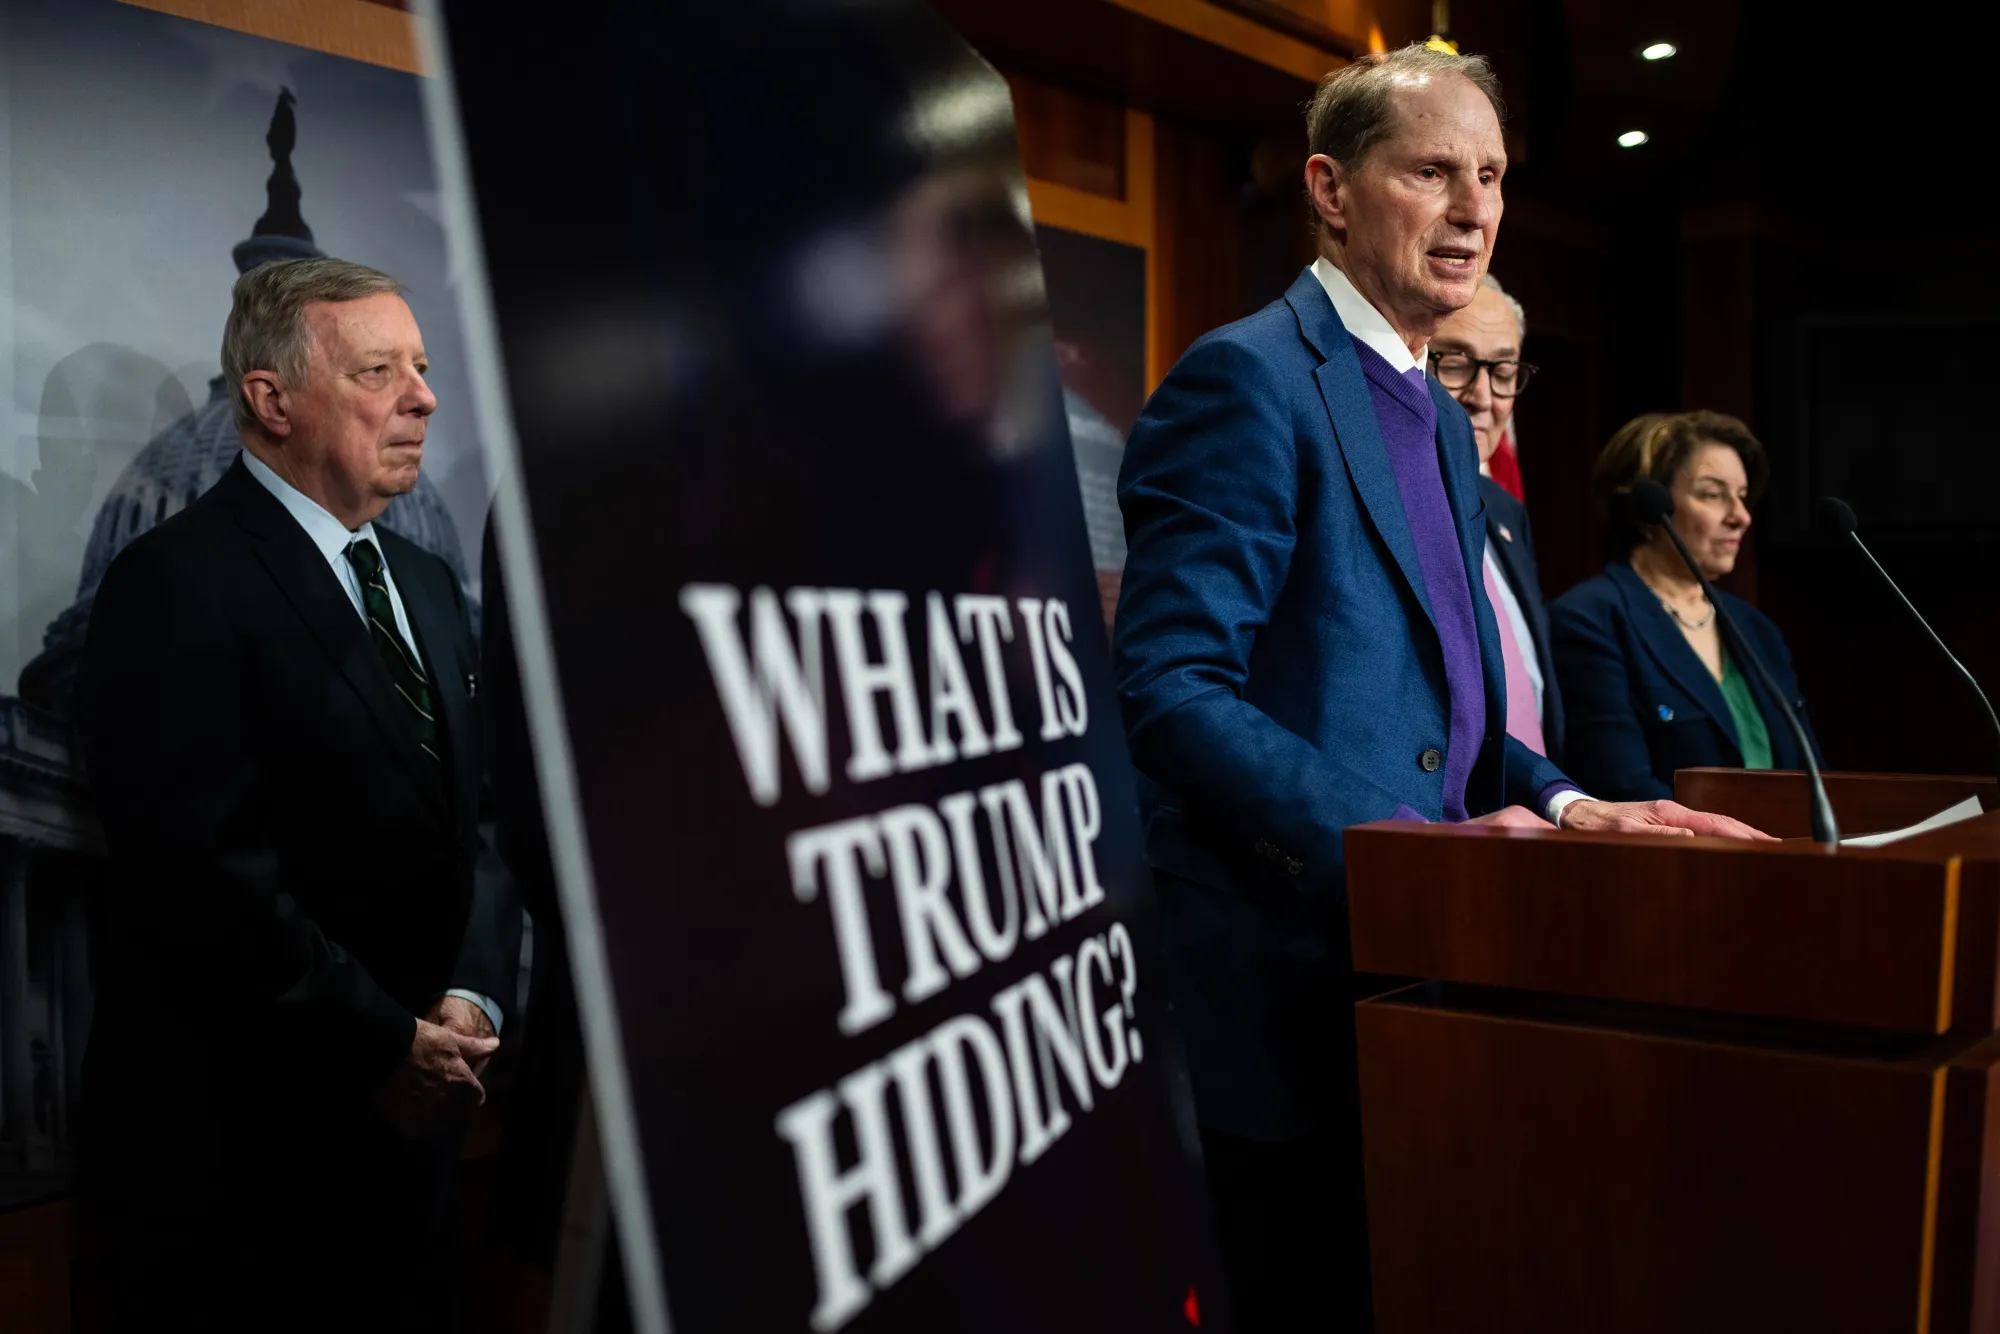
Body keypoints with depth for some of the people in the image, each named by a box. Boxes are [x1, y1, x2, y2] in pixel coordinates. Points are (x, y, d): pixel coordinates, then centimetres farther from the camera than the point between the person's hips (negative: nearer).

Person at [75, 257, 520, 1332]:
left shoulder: (426, 586, 12)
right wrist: (385, 1044, -16)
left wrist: (474, 1000, -4)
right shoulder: (177, 586, -13)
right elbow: (210, 874, -21)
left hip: (411, 1126, 7)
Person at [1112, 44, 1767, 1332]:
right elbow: (1174, 687, -21)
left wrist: (1561, 804, 4)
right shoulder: (1247, 378, -13)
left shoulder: (1440, 419, 16)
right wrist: (1406, 839, -25)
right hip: (1284, 975, -9)